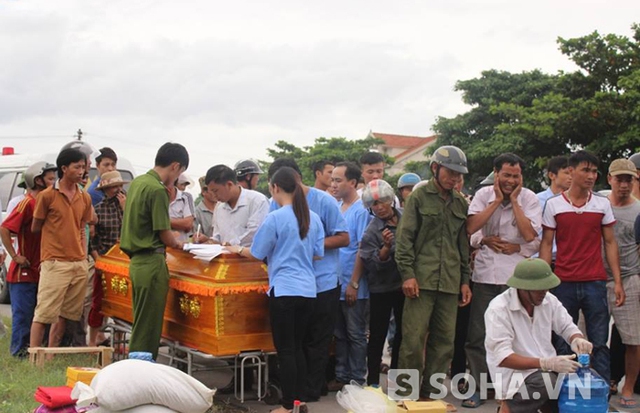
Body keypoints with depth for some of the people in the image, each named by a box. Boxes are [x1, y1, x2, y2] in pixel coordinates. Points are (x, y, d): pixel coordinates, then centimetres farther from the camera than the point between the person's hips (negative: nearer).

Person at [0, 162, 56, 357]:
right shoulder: (28, 203, -13)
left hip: (39, 270, 8)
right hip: (24, 271, -8)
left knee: (34, 313, 12)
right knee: (23, 312, -2)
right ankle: (19, 350, 5)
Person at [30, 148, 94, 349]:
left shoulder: (85, 198, 10)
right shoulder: (47, 196, -5)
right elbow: (35, 228, 4)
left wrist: (84, 256, 9)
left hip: (79, 264, 6)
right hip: (55, 263, -5)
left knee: (65, 314, 9)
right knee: (44, 313, -6)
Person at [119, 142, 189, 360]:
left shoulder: (137, 183, 12)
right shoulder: (157, 190, -15)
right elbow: (164, 234, -13)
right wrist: (178, 244, 7)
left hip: (137, 260, 9)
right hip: (152, 262, -9)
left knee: (142, 322, 15)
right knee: (148, 325, -3)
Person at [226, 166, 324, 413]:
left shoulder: (275, 218, -10)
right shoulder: (313, 218, 5)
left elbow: (257, 254, -2)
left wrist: (238, 250, 17)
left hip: (284, 290, -6)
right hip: (308, 291, 6)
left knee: (285, 350, 2)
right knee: (297, 347, 16)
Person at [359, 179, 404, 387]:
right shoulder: (372, 230, -13)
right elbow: (373, 264, -17)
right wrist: (386, 247, -32)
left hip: (404, 284, 5)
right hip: (381, 289, -4)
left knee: (403, 331, 15)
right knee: (378, 335, 1)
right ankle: (373, 380, 11)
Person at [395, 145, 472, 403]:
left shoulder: (460, 204, 14)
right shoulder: (419, 197, 1)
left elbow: (464, 245, 18)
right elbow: (404, 237, -3)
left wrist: (465, 280, 14)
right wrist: (407, 273, -11)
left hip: (450, 283, 5)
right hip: (421, 280, -5)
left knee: (444, 342, 5)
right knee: (414, 340, -6)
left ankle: (430, 393, 16)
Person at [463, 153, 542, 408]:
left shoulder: (529, 198, 0)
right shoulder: (484, 195, 3)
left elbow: (530, 235, -11)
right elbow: (471, 228, -10)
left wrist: (513, 201, -10)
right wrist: (497, 200, -10)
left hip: (515, 276, -1)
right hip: (485, 274, 1)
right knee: (477, 335, 3)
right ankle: (476, 387, 12)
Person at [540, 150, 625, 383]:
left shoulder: (602, 204, 6)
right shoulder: (553, 205, 2)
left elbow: (610, 243, 9)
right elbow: (546, 245, 4)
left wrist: (617, 282, 1)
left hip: (595, 283, 1)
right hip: (564, 283, -1)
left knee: (599, 343, 2)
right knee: (563, 344, 6)